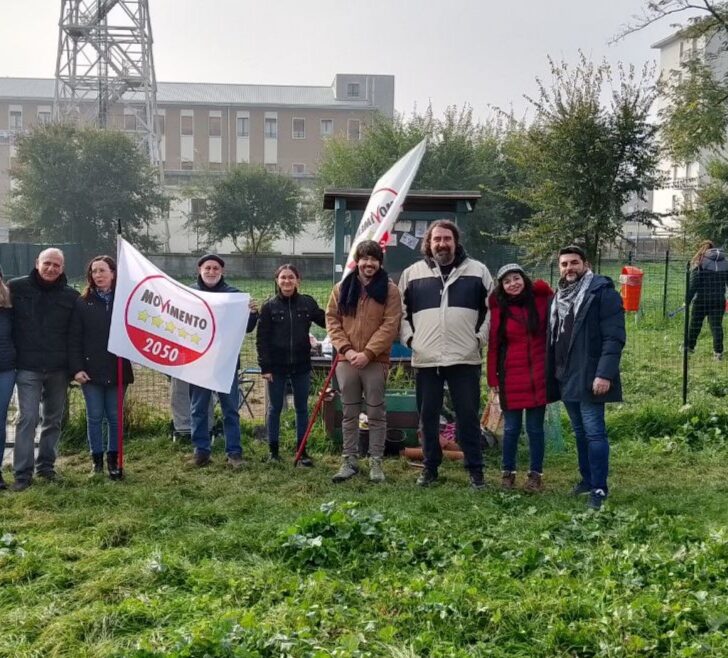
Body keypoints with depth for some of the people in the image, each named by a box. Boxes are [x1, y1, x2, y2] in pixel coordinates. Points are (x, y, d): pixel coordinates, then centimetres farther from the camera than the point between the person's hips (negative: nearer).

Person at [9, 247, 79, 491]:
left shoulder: (71, 296, 1)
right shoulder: (16, 288, -2)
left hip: (58, 369, 2)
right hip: (27, 367, -2)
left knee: (53, 419, 10)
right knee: (27, 418, -6)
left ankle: (46, 465, 23)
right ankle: (23, 472, -2)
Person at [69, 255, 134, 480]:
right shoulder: (82, 303, 1)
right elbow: (74, 338, -1)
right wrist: (76, 368, -10)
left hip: (117, 370, 0)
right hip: (90, 370, 0)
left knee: (115, 416, 7)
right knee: (94, 417, 7)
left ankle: (113, 459, 18)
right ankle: (96, 460, 17)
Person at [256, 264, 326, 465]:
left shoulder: (307, 303, 0)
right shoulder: (269, 307, -5)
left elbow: (326, 321, 5)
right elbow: (261, 339, -4)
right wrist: (265, 367, -9)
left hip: (301, 365, 2)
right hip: (277, 366, -2)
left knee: (302, 408, 10)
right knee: (275, 408, 9)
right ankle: (273, 450, 21)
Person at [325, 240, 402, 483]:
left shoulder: (389, 290, -2)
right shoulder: (342, 289, 7)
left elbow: (390, 326, -8)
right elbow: (332, 320, 6)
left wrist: (368, 353, -15)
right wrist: (346, 349, -8)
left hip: (375, 361, -3)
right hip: (346, 360, 3)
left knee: (376, 413, 3)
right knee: (349, 414, 10)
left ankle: (376, 462, 11)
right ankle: (349, 460, 18)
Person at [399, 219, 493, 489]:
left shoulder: (477, 271, 5)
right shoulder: (412, 273, 8)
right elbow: (401, 310, 15)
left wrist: (481, 337, -1)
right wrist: (409, 337, 3)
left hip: (465, 358, -1)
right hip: (425, 359, 2)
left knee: (468, 415, 3)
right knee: (428, 417, 9)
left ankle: (475, 469, 13)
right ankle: (430, 467, 22)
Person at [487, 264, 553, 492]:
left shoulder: (541, 300, 1)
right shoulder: (499, 308, 1)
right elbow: (493, 345, 1)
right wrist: (493, 379, -2)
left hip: (538, 377, 0)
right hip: (511, 378, 0)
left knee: (535, 428, 7)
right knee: (511, 428, 6)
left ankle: (536, 474, 16)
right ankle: (508, 473, 19)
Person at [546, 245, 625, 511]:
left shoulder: (602, 291, -10)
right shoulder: (560, 296, 15)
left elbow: (614, 337, -16)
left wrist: (604, 374, -23)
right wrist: (551, 375, 16)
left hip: (589, 377, -8)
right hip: (566, 377, 8)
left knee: (594, 432, -5)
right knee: (580, 432, 17)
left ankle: (599, 488, 2)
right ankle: (587, 479, 28)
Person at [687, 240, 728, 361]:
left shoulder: (699, 262, -6)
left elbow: (693, 283, -10)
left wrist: (688, 299, -8)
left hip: (701, 299, -2)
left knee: (695, 324, 12)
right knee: (717, 325, 7)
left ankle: (690, 347, 25)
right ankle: (718, 352, 5)